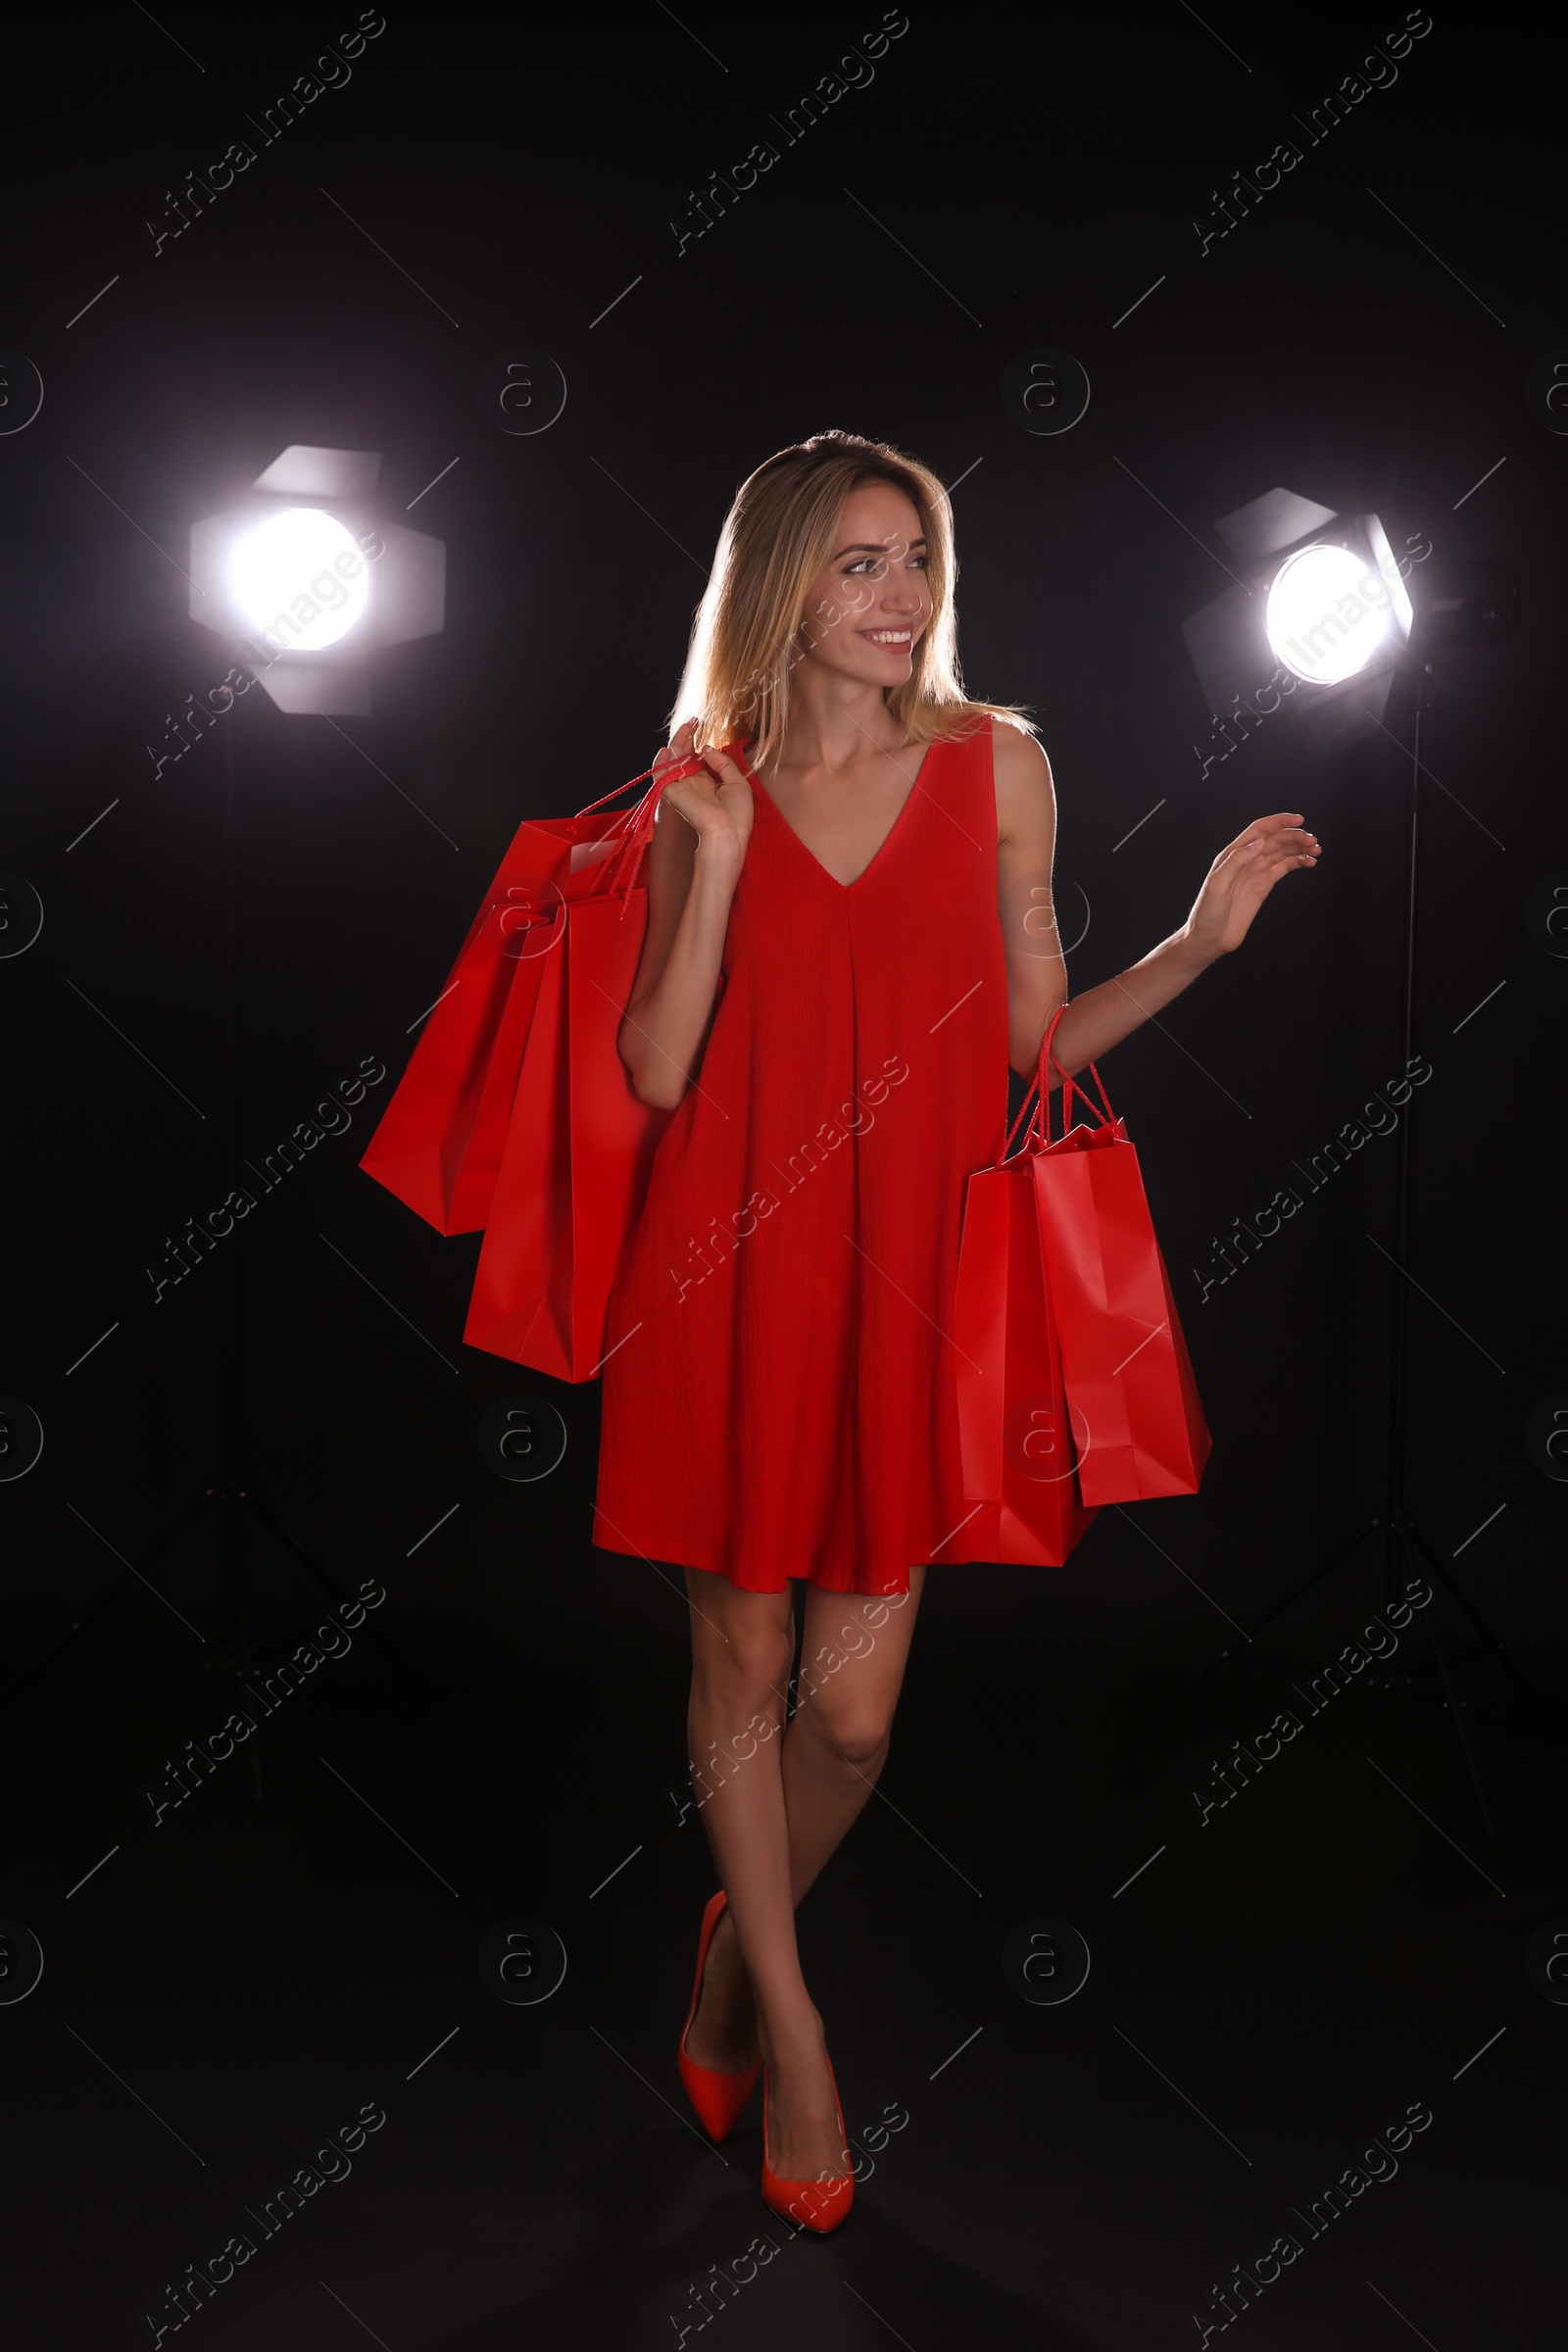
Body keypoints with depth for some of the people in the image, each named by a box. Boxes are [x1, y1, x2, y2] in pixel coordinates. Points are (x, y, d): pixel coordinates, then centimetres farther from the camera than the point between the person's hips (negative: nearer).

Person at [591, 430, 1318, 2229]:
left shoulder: (997, 765, 5)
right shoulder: (704, 794, 4)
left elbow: (1033, 1044, 7)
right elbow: (656, 1073, -3)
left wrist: (1203, 937, -4)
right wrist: (722, 860, -10)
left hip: (905, 1273, 0)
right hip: (732, 1277, 0)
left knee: (851, 1708, 3)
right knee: (743, 1665, 9)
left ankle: (736, 1959, 34)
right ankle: (788, 2029, 30)